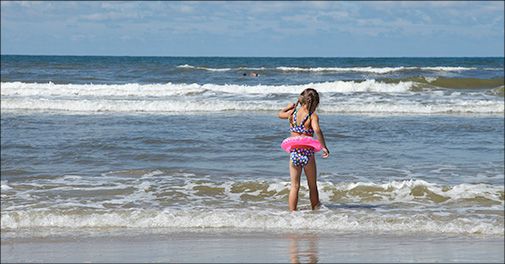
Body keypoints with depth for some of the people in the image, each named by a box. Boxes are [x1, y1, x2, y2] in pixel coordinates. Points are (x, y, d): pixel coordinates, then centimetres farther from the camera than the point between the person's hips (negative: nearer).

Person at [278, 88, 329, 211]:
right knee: (313, 186, 14)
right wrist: (324, 147, -22)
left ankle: (292, 212, 4)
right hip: (307, 153, -3)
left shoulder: (292, 113, 3)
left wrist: (288, 107, 42)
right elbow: (317, 130, -28)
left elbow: (280, 114, 25)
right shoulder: (312, 116, -10)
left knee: (294, 186, 8)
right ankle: (315, 209, 21)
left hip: (293, 152, 3)